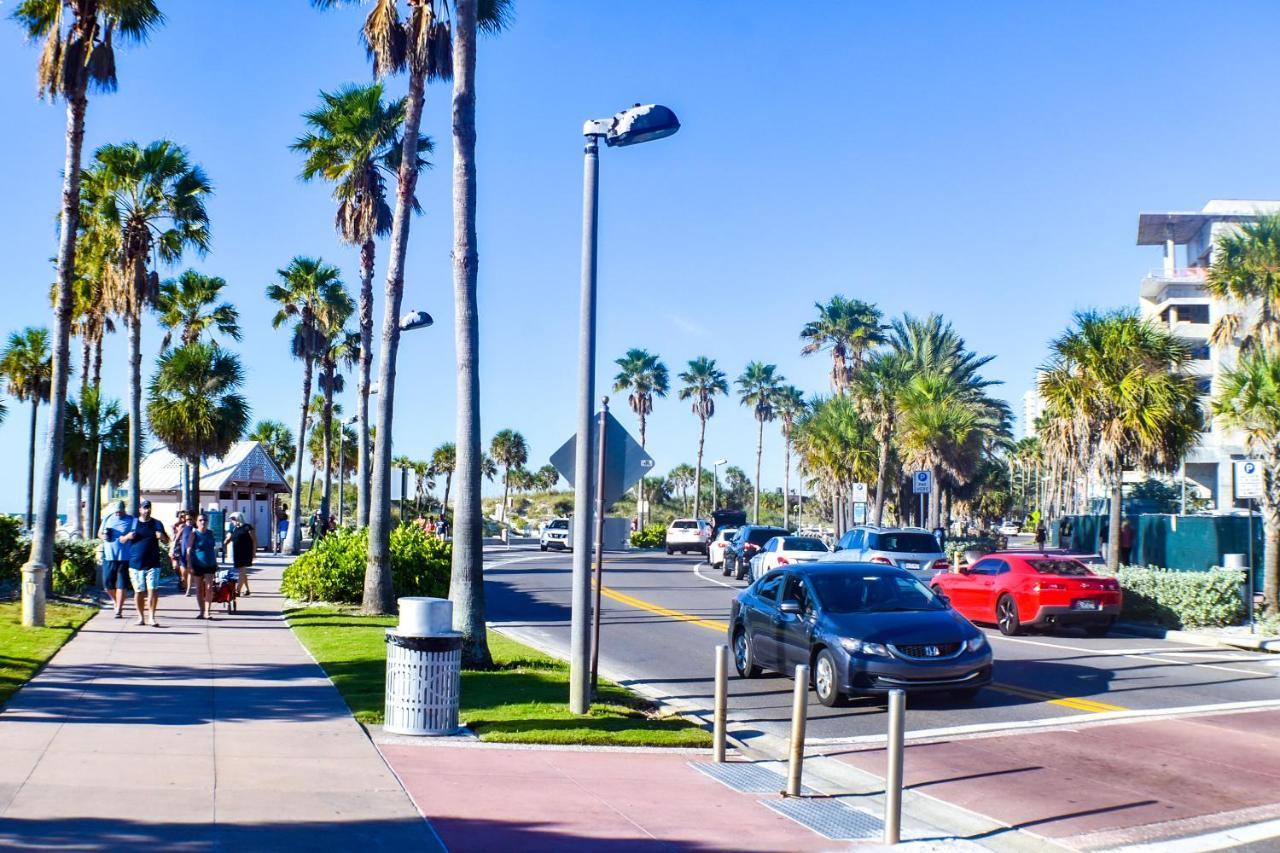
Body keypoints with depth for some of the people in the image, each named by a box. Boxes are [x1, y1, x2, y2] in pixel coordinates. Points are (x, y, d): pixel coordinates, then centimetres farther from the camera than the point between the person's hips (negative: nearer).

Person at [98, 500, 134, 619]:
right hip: (109, 557, 4)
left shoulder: (131, 520, 1)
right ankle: (117, 602, 32)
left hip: (124, 558, -4)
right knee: (108, 583, 7)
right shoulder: (107, 519, 11)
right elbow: (99, 533, 19)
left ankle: (118, 610, -1)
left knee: (121, 585, -4)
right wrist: (104, 536, -4)